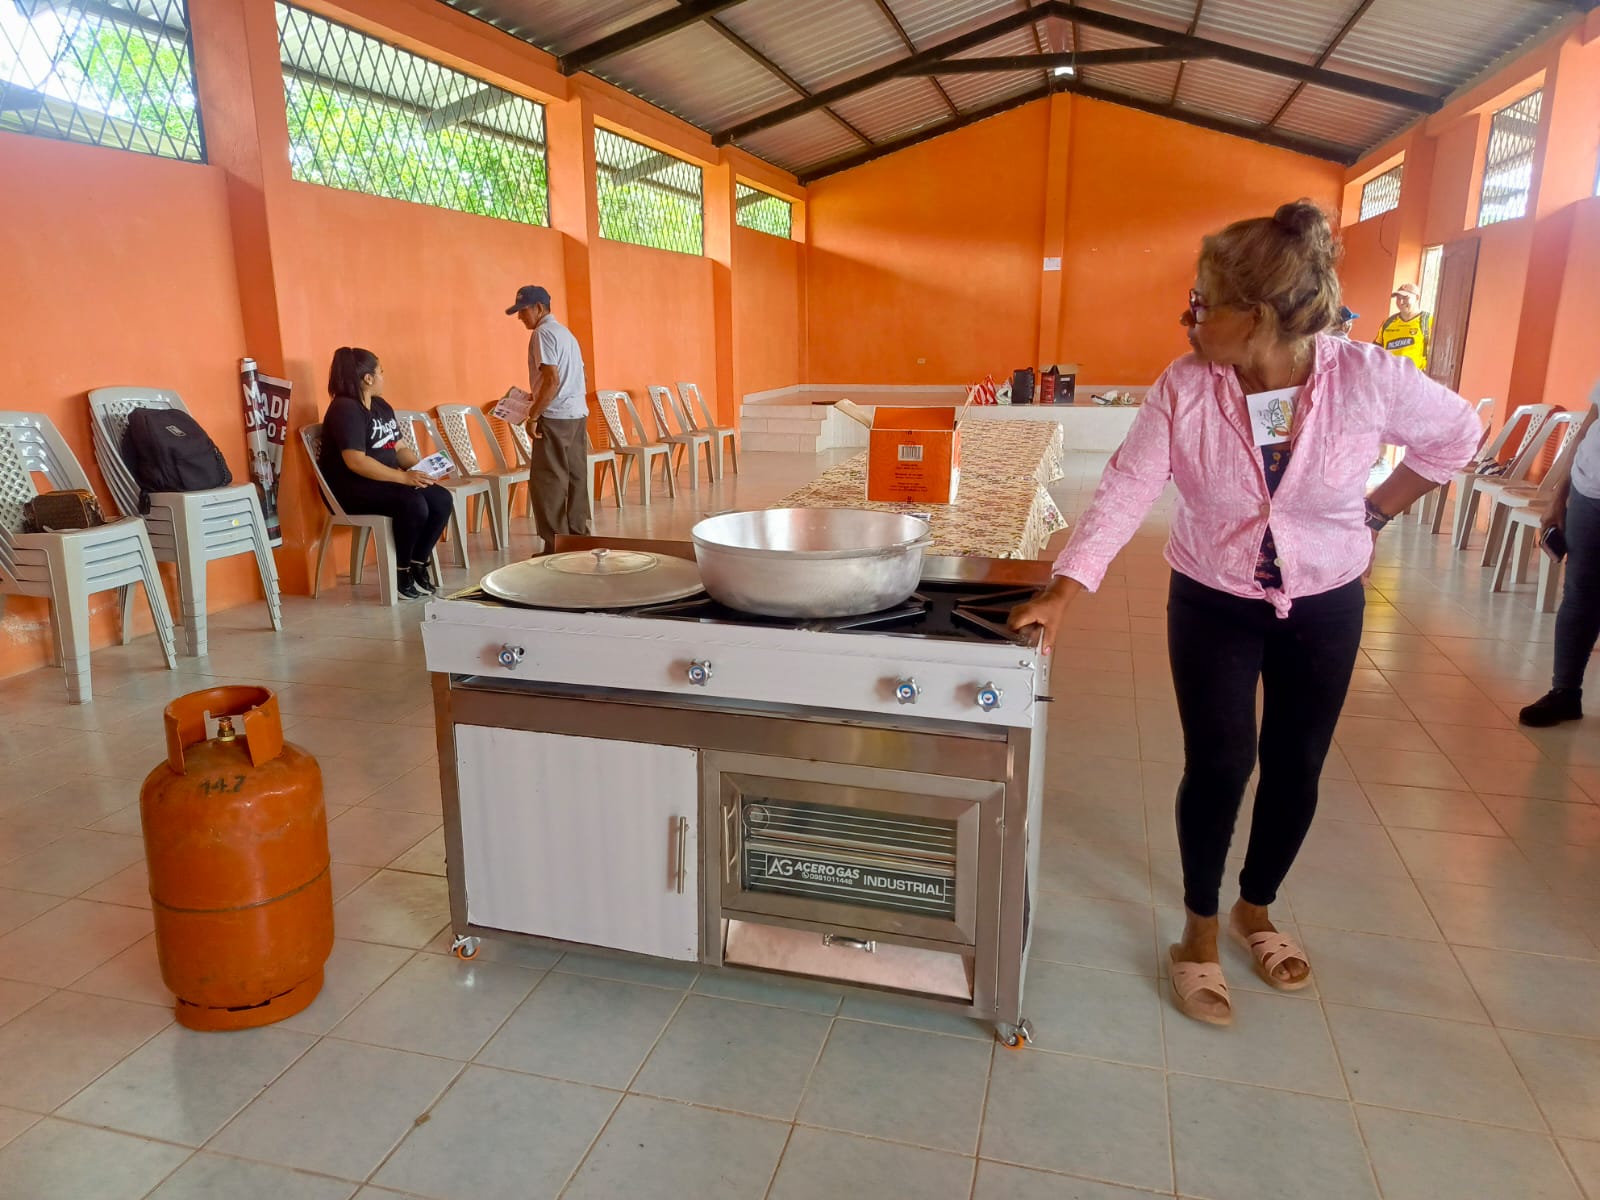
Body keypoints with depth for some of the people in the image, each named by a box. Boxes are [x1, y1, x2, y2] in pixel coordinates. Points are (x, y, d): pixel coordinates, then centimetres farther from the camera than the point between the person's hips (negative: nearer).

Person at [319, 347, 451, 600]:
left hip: (385, 481, 9)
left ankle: (418, 565, -2)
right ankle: (402, 571, -12)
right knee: (414, 505, -32)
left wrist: (422, 467, -5)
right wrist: (405, 477, -28)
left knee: (441, 500, -14)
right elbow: (355, 461, -25)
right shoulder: (345, 409, -15)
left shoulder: (381, 406, 14)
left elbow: (398, 449, 16)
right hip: (350, 487, -8)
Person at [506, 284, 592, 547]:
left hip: (555, 417, -9)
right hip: (578, 415, 9)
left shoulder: (543, 333, -10)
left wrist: (533, 416, -15)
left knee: (547, 482, -4)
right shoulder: (565, 332, 17)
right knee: (575, 479, 10)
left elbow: (552, 380, -20)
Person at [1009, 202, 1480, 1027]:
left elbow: (1455, 434, 1)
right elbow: (1125, 491, -20)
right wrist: (1064, 591, -29)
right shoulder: (1183, 387, -17)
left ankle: (1255, 910, 38)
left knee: (1295, 767, 12)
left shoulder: (1369, 379, -17)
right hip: (1213, 604, -1)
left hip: (1324, 606, 1)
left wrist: (1376, 513, 1)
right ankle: (1200, 931, 22)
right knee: (1218, 766, -3)